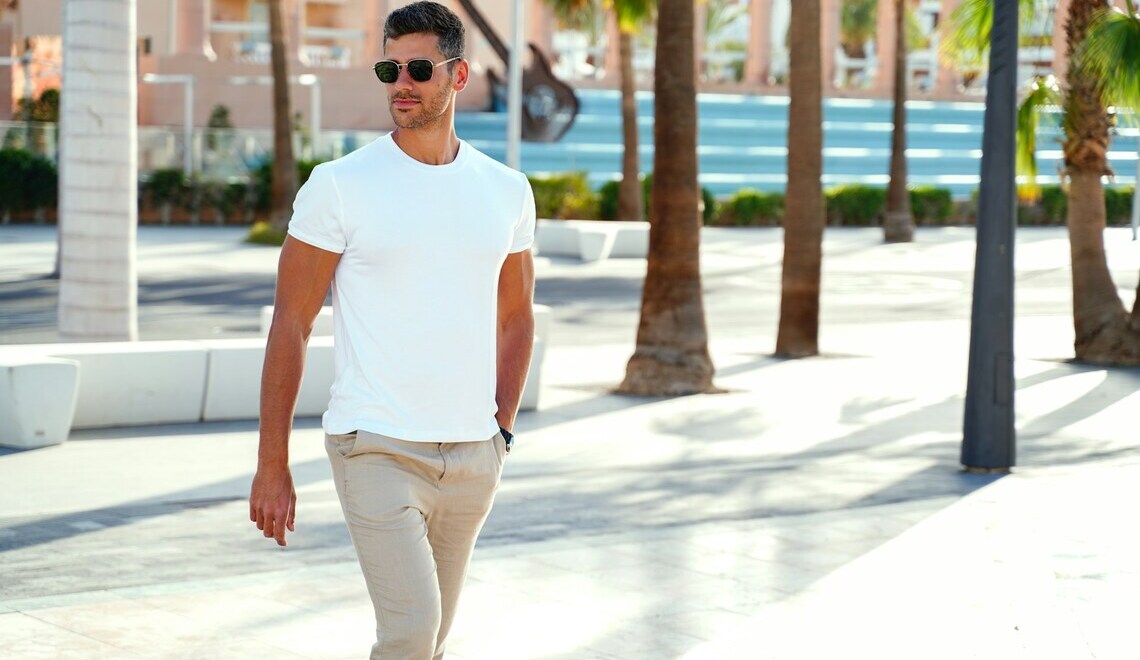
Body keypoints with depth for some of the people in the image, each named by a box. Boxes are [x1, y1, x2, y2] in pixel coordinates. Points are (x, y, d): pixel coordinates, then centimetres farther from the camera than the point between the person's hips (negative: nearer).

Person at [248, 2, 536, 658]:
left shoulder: (506, 191, 7)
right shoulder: (340, 186, -5)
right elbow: (291, 325, -4)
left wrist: (501, 433, 14)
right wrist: (272, 467, -6)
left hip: (472, 456, 5)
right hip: (376, 449, -4)